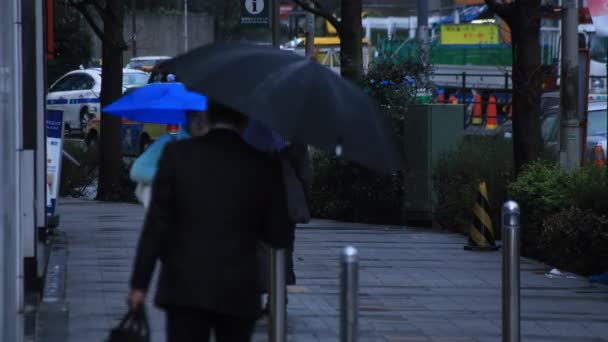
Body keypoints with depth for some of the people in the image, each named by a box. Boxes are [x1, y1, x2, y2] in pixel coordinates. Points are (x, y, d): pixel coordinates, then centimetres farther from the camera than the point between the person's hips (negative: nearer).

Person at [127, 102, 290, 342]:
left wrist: (139, 284, 0)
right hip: (239, 293, 1)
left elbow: (156, 225, -3)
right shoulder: (264, 165, 0)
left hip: (185, 288, -1)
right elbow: (277, 237, 3)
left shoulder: (177, 154, -2)